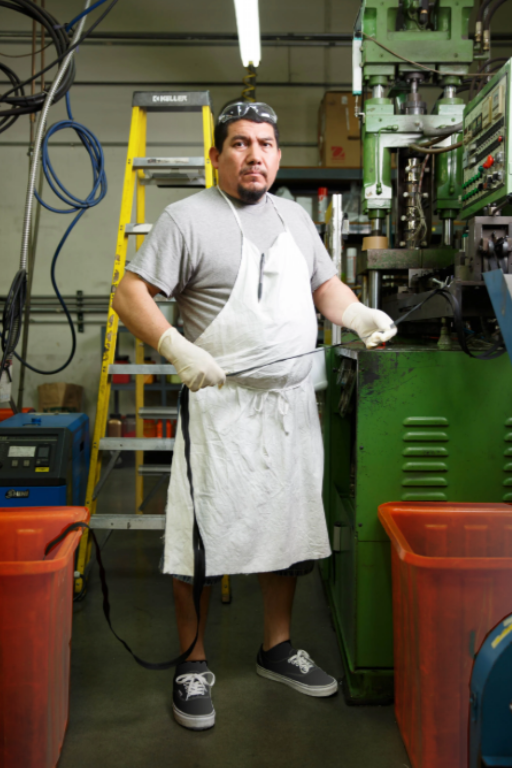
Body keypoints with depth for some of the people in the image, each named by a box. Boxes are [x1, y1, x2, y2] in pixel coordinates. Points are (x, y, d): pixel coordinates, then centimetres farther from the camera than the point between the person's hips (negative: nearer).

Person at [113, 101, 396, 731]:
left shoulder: (295, 218, 16)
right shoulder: (187, 218, -5)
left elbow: (325, 285, 22)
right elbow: (130, 295, -10)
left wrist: (360, 315, 2)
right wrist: (179, 350, -24)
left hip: (293, 404, 6)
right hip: (221, 403, -6)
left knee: (290, 529, 14)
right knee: (203, 535, -1)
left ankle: (276, 649, 32)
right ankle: (193, 666, 18)